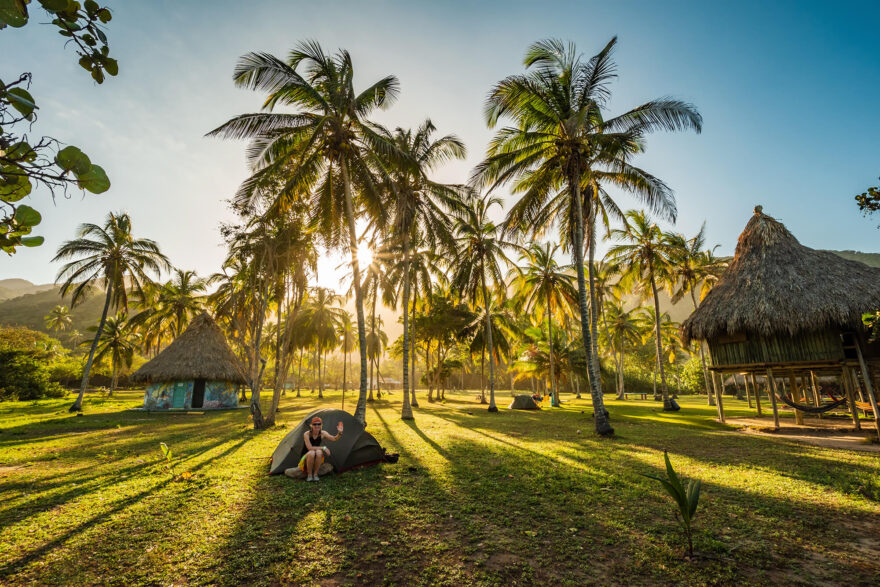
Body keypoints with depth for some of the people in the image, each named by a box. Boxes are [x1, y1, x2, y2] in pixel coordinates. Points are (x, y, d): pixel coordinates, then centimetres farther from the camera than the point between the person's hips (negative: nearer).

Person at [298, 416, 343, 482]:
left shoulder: (322, 433, -10)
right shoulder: (306, 434, -18)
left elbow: (334, 439, -22)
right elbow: (310, 448, -24)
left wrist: (339, 433, -42)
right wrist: (323, 448, -26)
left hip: (317, 461, 2)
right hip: (306, 459, -2)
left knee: (319, 452, -32)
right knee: (312, 453, -36)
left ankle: (315, 474, -16)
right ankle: (309, 475, -17)